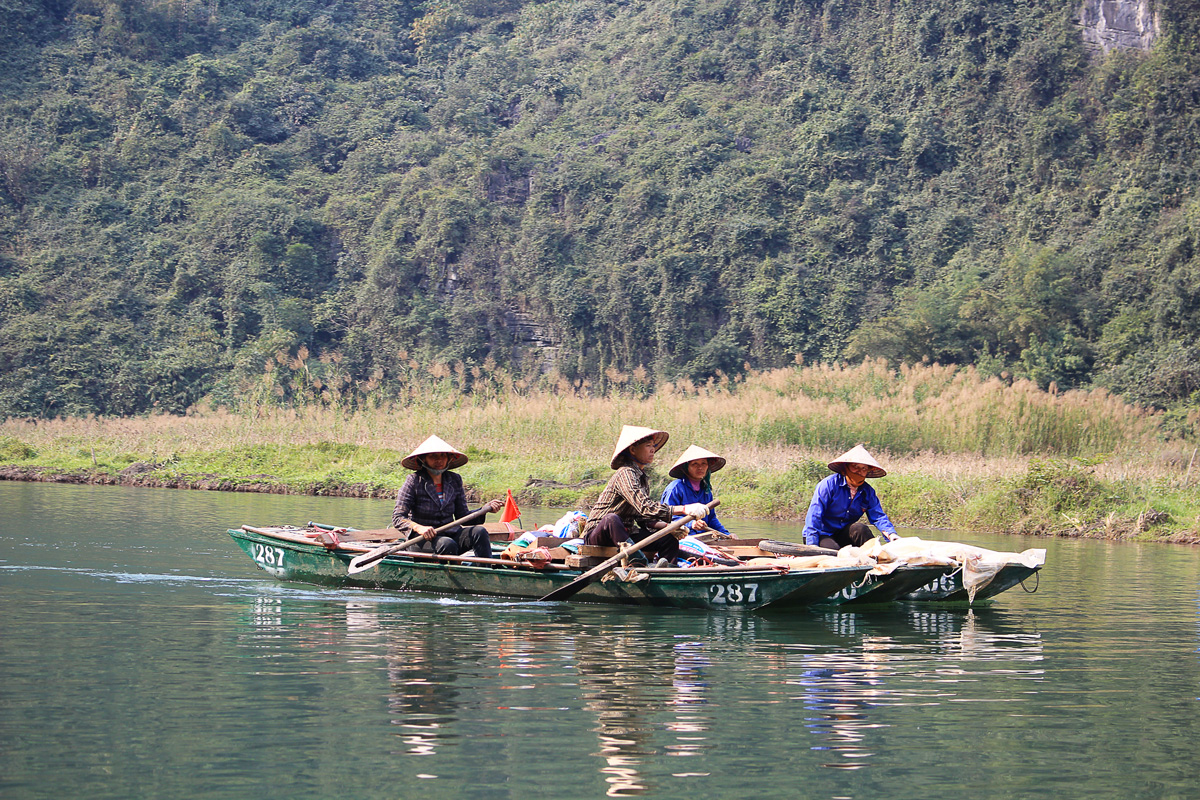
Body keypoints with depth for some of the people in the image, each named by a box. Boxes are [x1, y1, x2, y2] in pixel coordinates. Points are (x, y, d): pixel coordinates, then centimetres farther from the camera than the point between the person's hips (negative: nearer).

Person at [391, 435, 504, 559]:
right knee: (447, 544, -35)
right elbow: (397, 518, -10)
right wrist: (418, 528, -29)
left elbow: (462, 516, 12)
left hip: (450, 534, 5)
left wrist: (486, 509, -5)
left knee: (479, 531, -21)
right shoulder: (414, 481, -4)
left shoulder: (455, 480, 10)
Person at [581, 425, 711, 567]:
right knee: (612, 519, -40)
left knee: (669, 538, -5)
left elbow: (643, 518, 11)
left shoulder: (643, 479, 13)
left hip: (624, 536, 9)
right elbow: (644, 507, -29)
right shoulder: (625, 474, -16)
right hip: (596, 536, -9)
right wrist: (684, 509, -34)